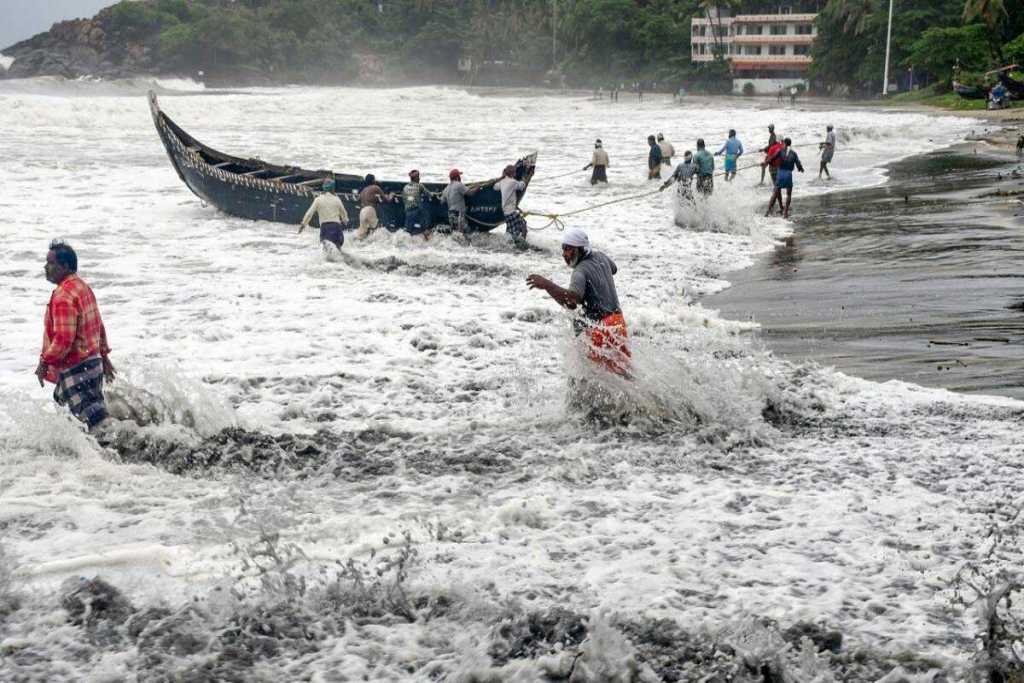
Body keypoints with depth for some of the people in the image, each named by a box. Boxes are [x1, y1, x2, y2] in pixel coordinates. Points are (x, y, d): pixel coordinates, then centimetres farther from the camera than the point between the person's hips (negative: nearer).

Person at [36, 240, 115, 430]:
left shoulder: (64, 296, -20)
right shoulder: (83, 286, 10)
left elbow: (64, 339, -25)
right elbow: (99, 326, 17)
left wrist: (45, 362, -14)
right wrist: (103, 355, 24)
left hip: (76, 369, -10)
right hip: (93, 362, 10)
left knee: (94, 418, -6)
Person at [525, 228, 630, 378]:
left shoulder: (581, 271, -18)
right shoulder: (600, 257, 9)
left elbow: (572, 301, -37)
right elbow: (613, 269, 34)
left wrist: (547, 285, -41)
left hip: (602, 330, -10)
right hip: (618, 321, 10)